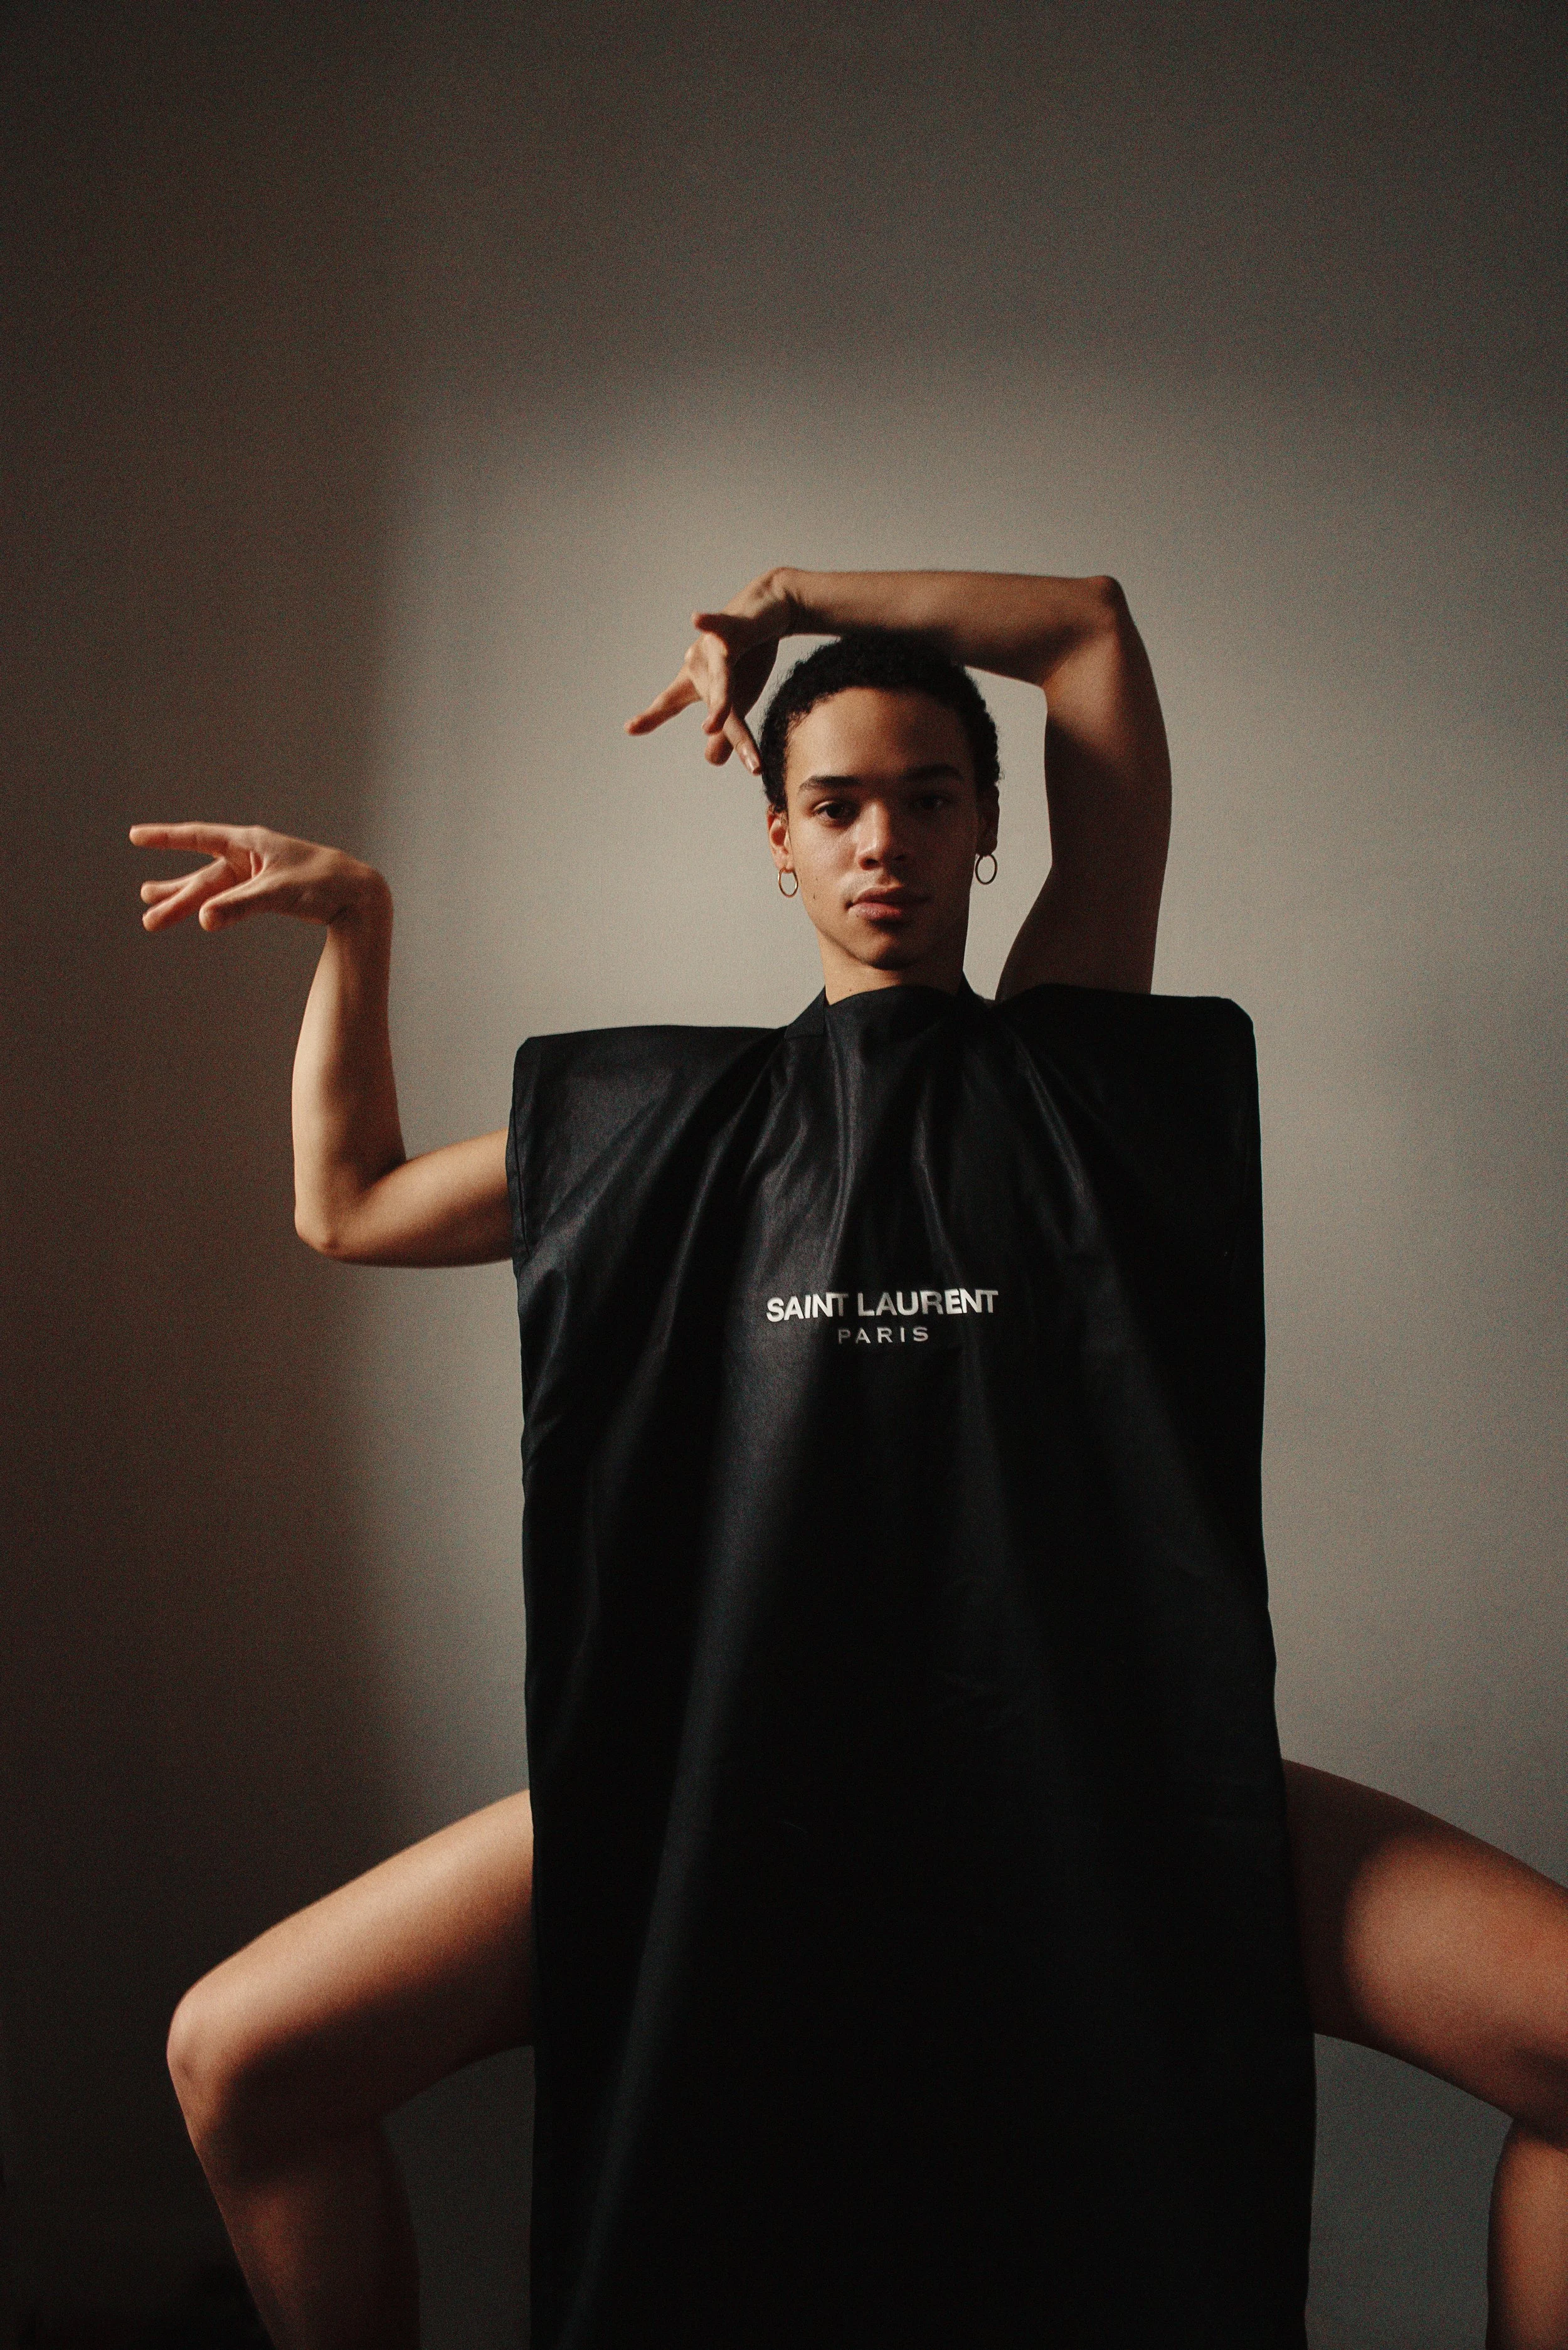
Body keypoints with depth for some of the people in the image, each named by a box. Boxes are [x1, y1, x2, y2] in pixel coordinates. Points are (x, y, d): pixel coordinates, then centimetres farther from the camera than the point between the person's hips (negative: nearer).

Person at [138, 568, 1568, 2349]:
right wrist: (354, 920, 17)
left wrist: (776, 598, 14)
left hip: (1100, 1769, -1)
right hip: (739, 1778, 1)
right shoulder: (678, 1119, 12)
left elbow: (1091, 625, 8)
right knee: (238, 2055, -11)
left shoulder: (1071, 1053, 8)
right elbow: (349, 1206, 22)